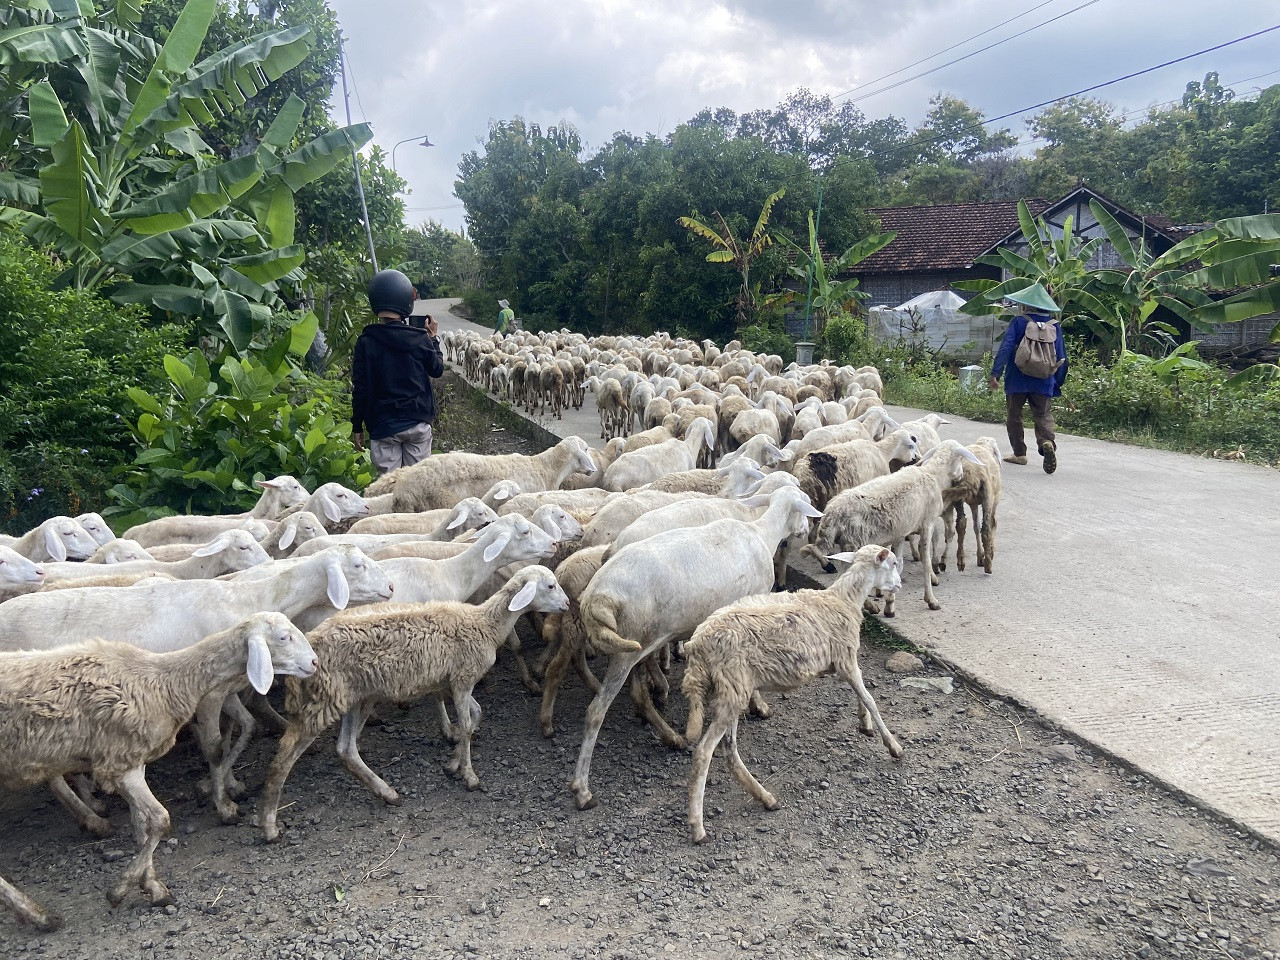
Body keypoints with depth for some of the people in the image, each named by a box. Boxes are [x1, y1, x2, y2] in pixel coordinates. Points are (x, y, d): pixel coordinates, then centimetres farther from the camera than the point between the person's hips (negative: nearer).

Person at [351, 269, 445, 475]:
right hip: (418, 422, 1)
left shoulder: (366, 341, -9)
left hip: (383, 426, -1)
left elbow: (360, 389, -7)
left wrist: (357, 427, 2)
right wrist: (432, 339, 19)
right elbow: (438, 370, 9)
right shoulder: (420, 338, -6)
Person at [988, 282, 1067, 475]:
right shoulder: (1055, 325, 6)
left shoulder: (1018, 322, -5)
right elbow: (1061, 355, 7)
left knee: (1014, 416, 13)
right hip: (1044, 382, 3)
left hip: (1017, 379, -2)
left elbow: (1006, 347, -14)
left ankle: (1019, 453, 16)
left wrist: (996, 373, -14)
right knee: (1043, 416, 4)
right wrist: (1058, 382, 15)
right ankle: (1048, 442, -25)